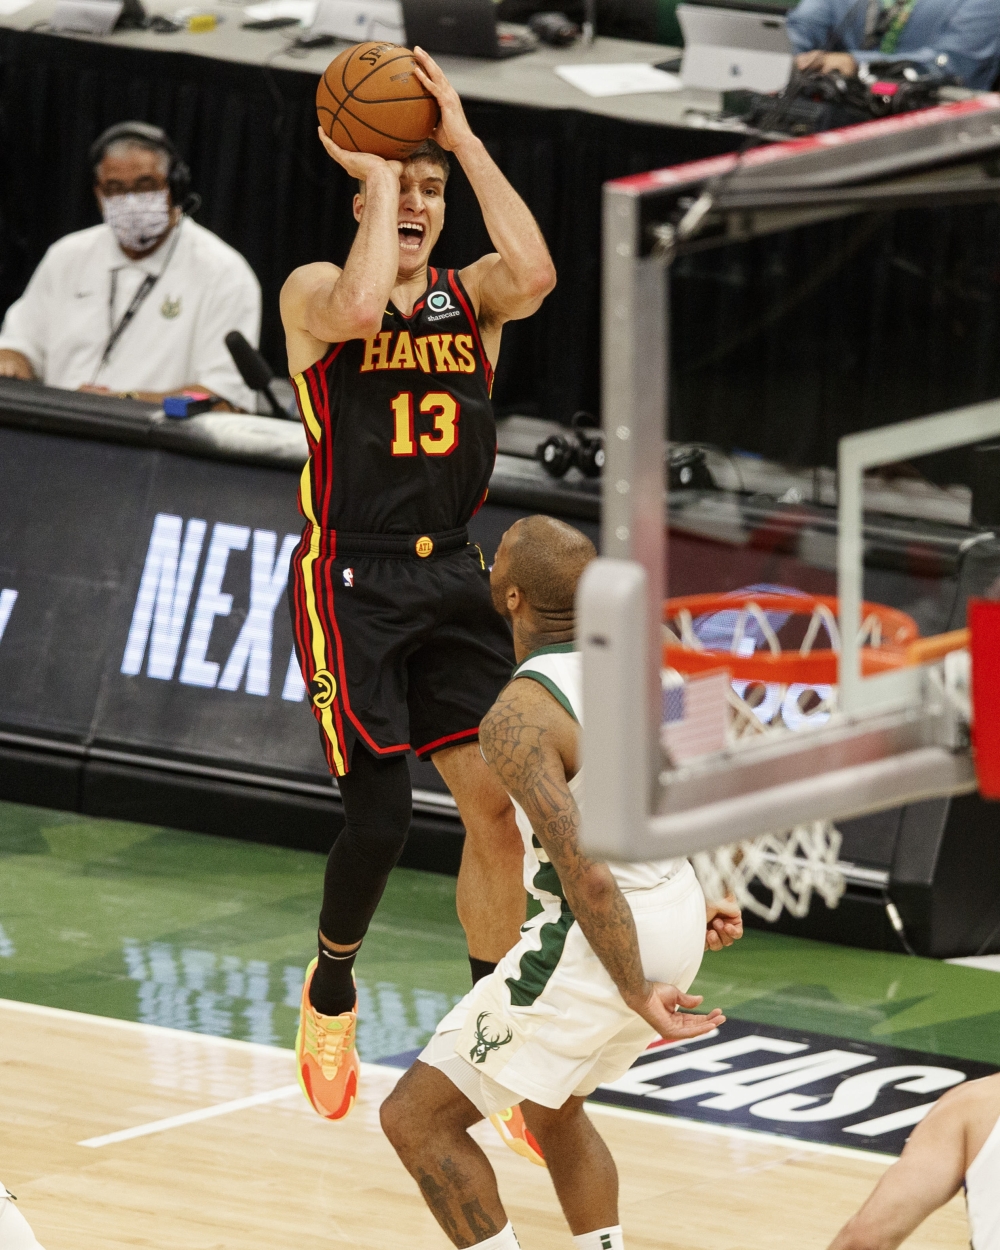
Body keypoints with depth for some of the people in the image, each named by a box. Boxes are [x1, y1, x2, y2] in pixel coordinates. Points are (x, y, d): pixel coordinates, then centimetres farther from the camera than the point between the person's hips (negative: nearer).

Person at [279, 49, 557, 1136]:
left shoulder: (471, 295, 7)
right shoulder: (314, 291, -3)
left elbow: (534, 277, -17)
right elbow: (360, 311, -28)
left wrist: (463, 142, -14)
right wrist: (375, 175, -17)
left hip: (451, 578, 4)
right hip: (350, 585, -4)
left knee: (495, 801, -2)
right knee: (379, 813, -11)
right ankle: (329, 994, 17)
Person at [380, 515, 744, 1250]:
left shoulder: (518, 719, -21)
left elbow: (587, 878, -27)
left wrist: (638, 996, -18)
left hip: (608, 939, -9)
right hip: (678, 912, 9)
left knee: (417, 1117, 1)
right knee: (552, 1107, 31)